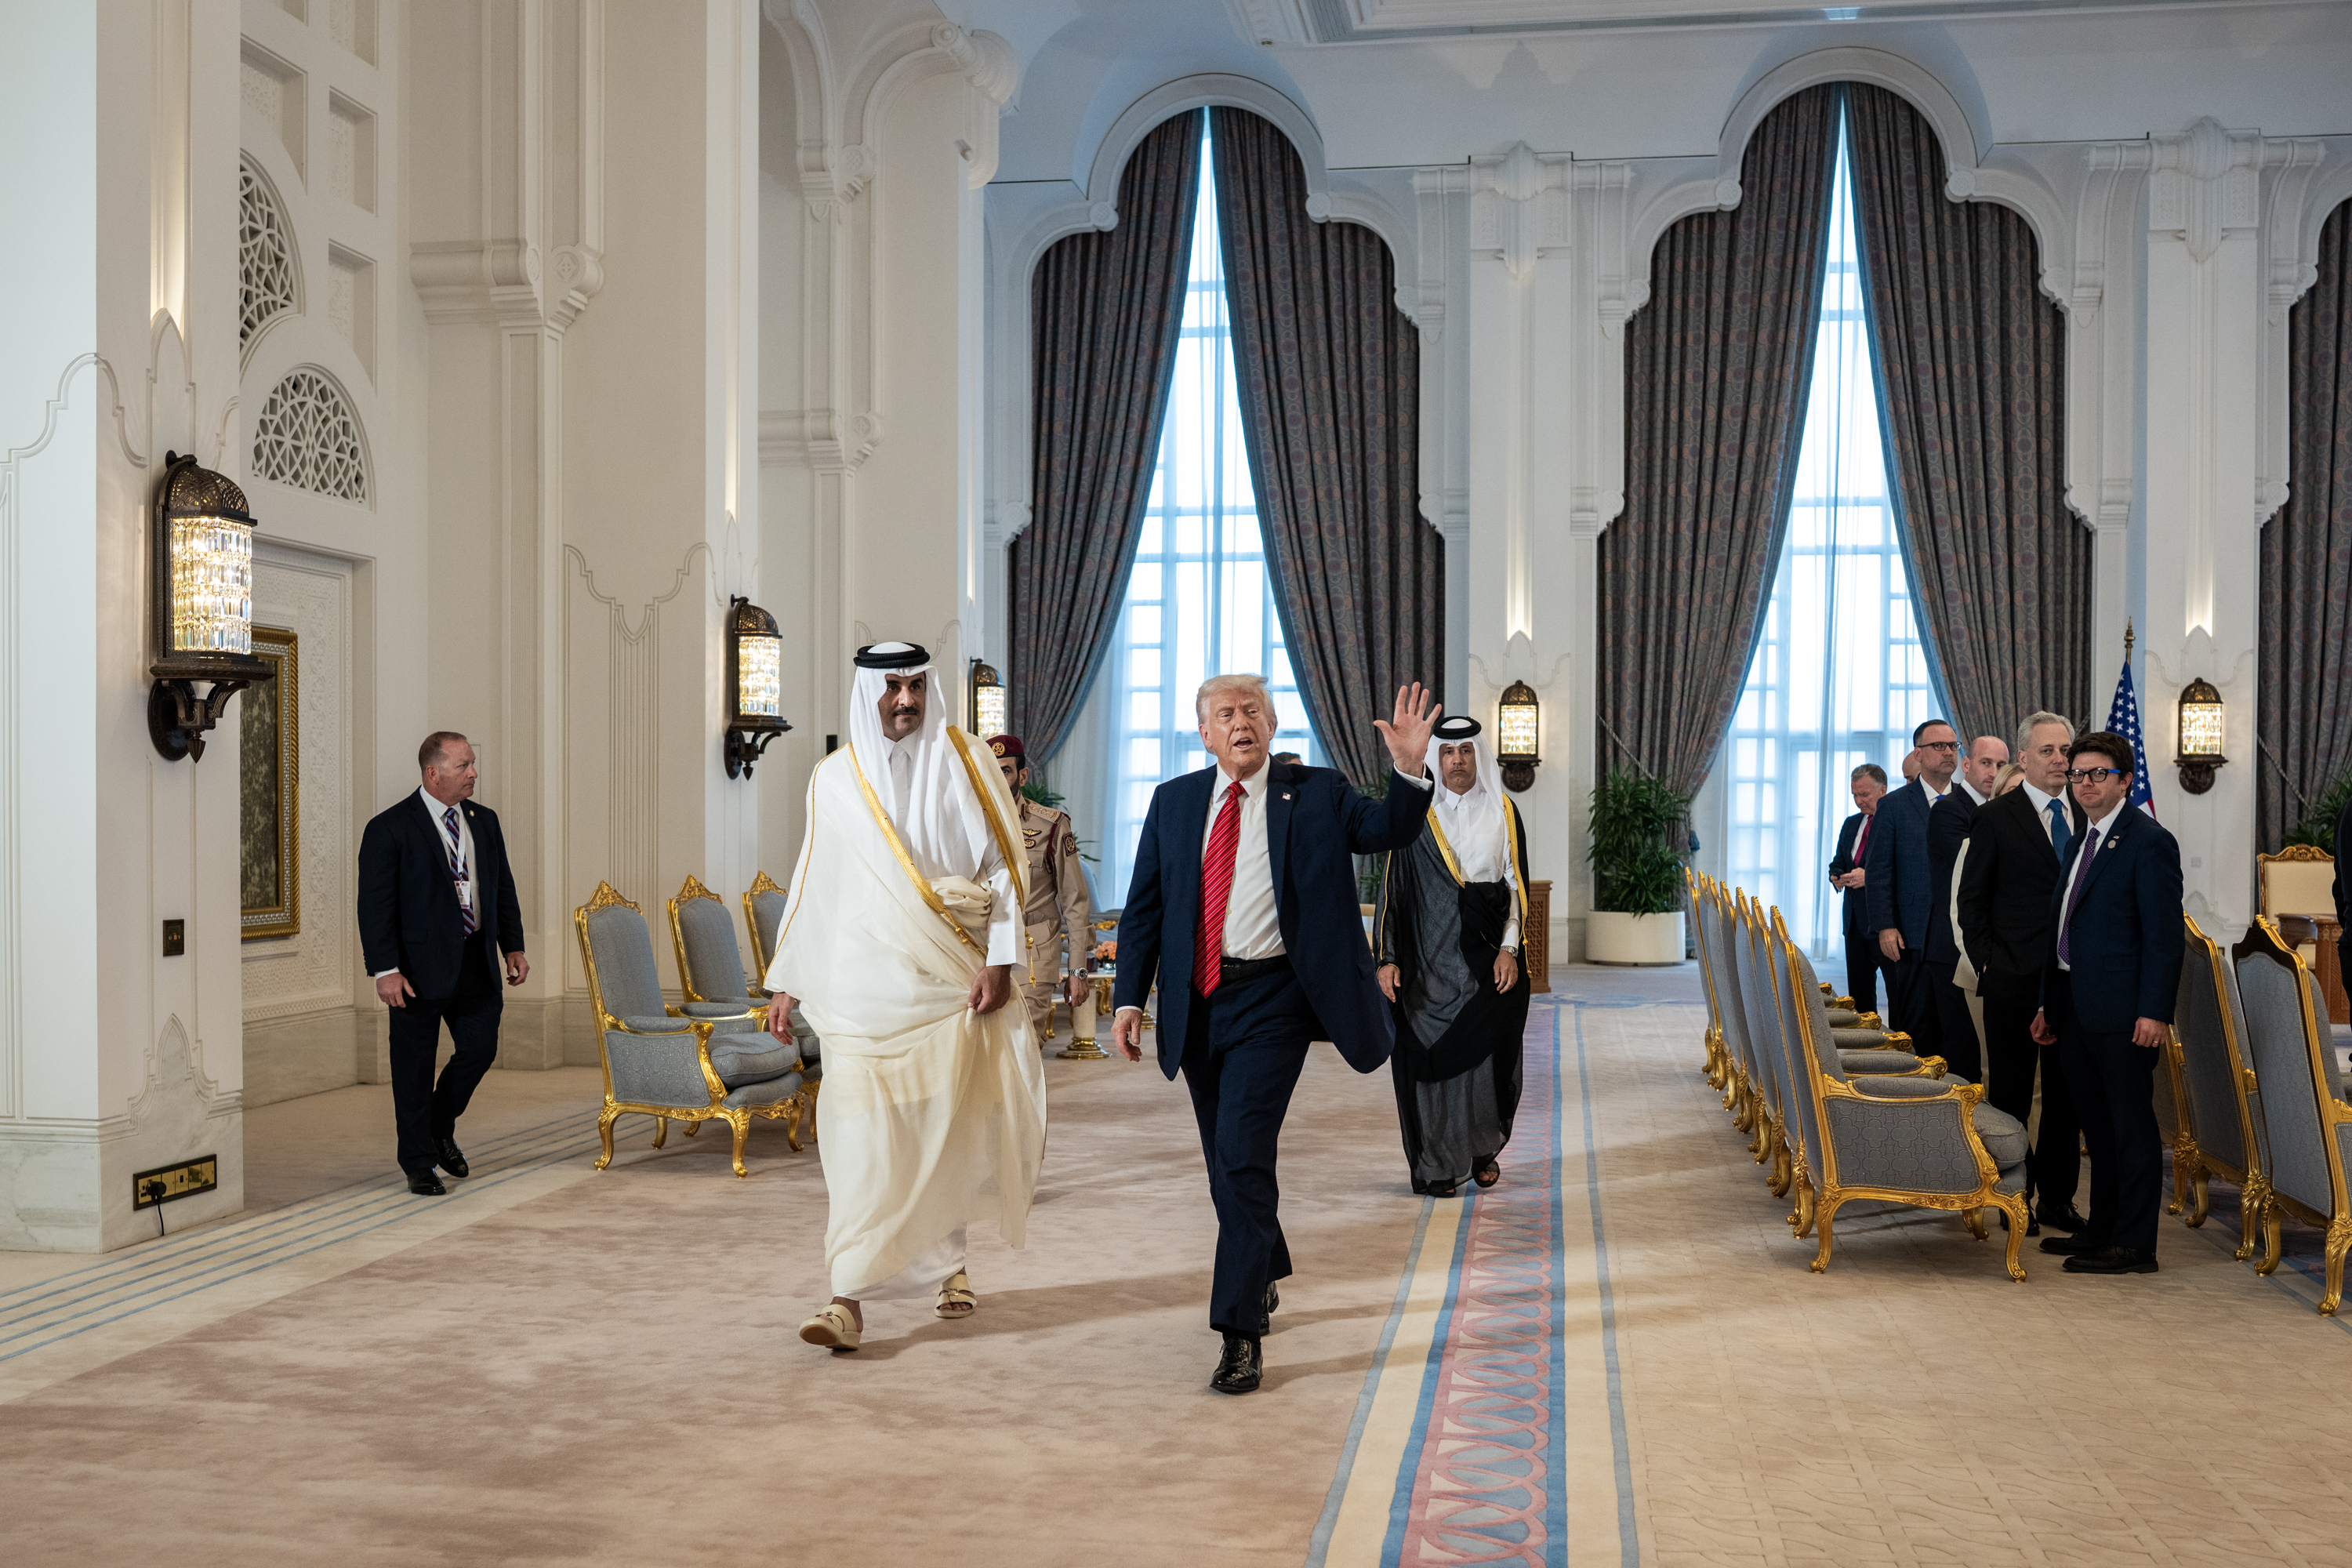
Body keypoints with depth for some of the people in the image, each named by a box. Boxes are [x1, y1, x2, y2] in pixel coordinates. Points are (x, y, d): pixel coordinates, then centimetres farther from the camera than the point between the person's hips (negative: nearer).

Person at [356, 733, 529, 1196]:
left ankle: (440, 1129, 32)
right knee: (415, 1065, 6)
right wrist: (385, 970, -17)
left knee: (480, 1049, 5)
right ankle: (419, 1164, 20)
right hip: (420, 966, -5)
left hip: (477, 963, 5)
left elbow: (503, 887, 16)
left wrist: (513, 946, 10)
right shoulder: (389, 828, -9)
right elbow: (375, 904, -11)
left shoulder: (484, 821, 9)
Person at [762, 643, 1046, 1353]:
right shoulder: (834, 780, 7)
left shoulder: (963, 761, 1)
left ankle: (946, 1258, 31)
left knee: (949, 1127, 6)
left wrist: (999, 961, -9)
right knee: (858, 1135, -7)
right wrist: (785, 981, 10)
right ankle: (849, 1300, -5)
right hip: (863, 984, 1)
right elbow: (811, 886, 12)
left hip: (948, 980, 0)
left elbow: (1002, 863, -1)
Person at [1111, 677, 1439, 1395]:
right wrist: (1129, 998, 1)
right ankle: (1263, 1280, 40)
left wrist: (1410, 769, -28)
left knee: (1245, 1155, -13)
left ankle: (1240, 1332, -6)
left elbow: (1388, 829, -10)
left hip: (1272, 1001, -4)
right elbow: (1143, 908, 9)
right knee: (1225, 1160, 16)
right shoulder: (1173, 802, 8)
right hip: (1197, 1002, 4)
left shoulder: (1316, 793, 2)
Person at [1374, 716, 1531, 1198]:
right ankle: (1438, 1163, 9)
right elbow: (1393, 888, 2)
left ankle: (1483, 1149, 21)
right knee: (1433, 1054, -2)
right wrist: (1388, 958, -5)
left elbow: (1517, 886, 4)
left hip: (1487, 957, 1)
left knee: (1487, 1052, 0)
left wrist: (1509, 949, -7)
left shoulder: (1503, 813, 7)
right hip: (1430, 958, -1)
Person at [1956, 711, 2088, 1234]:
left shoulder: (2086, 816, 10)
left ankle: (2057, 1198, 19)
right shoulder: (1996, 817, -3)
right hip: (2014, 980, -4)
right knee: (2011, 1093, 4)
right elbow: (1971, 901, -1)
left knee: (2067, 1094, 9)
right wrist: (1989, 964, -7)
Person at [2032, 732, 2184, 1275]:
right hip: (2076, 1007, 9)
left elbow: (2165, 935, -15)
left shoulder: (2149, 842, -10)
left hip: (2123, 1011, -9)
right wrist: (2050, 1004, 18)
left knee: (2132, 1126, -2)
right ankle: (2101, 1230, 26)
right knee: (2097, 1124, 16)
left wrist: (2154, 1012, -20)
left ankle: (2134, 1245, 4)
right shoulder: (2082, 841, 17)